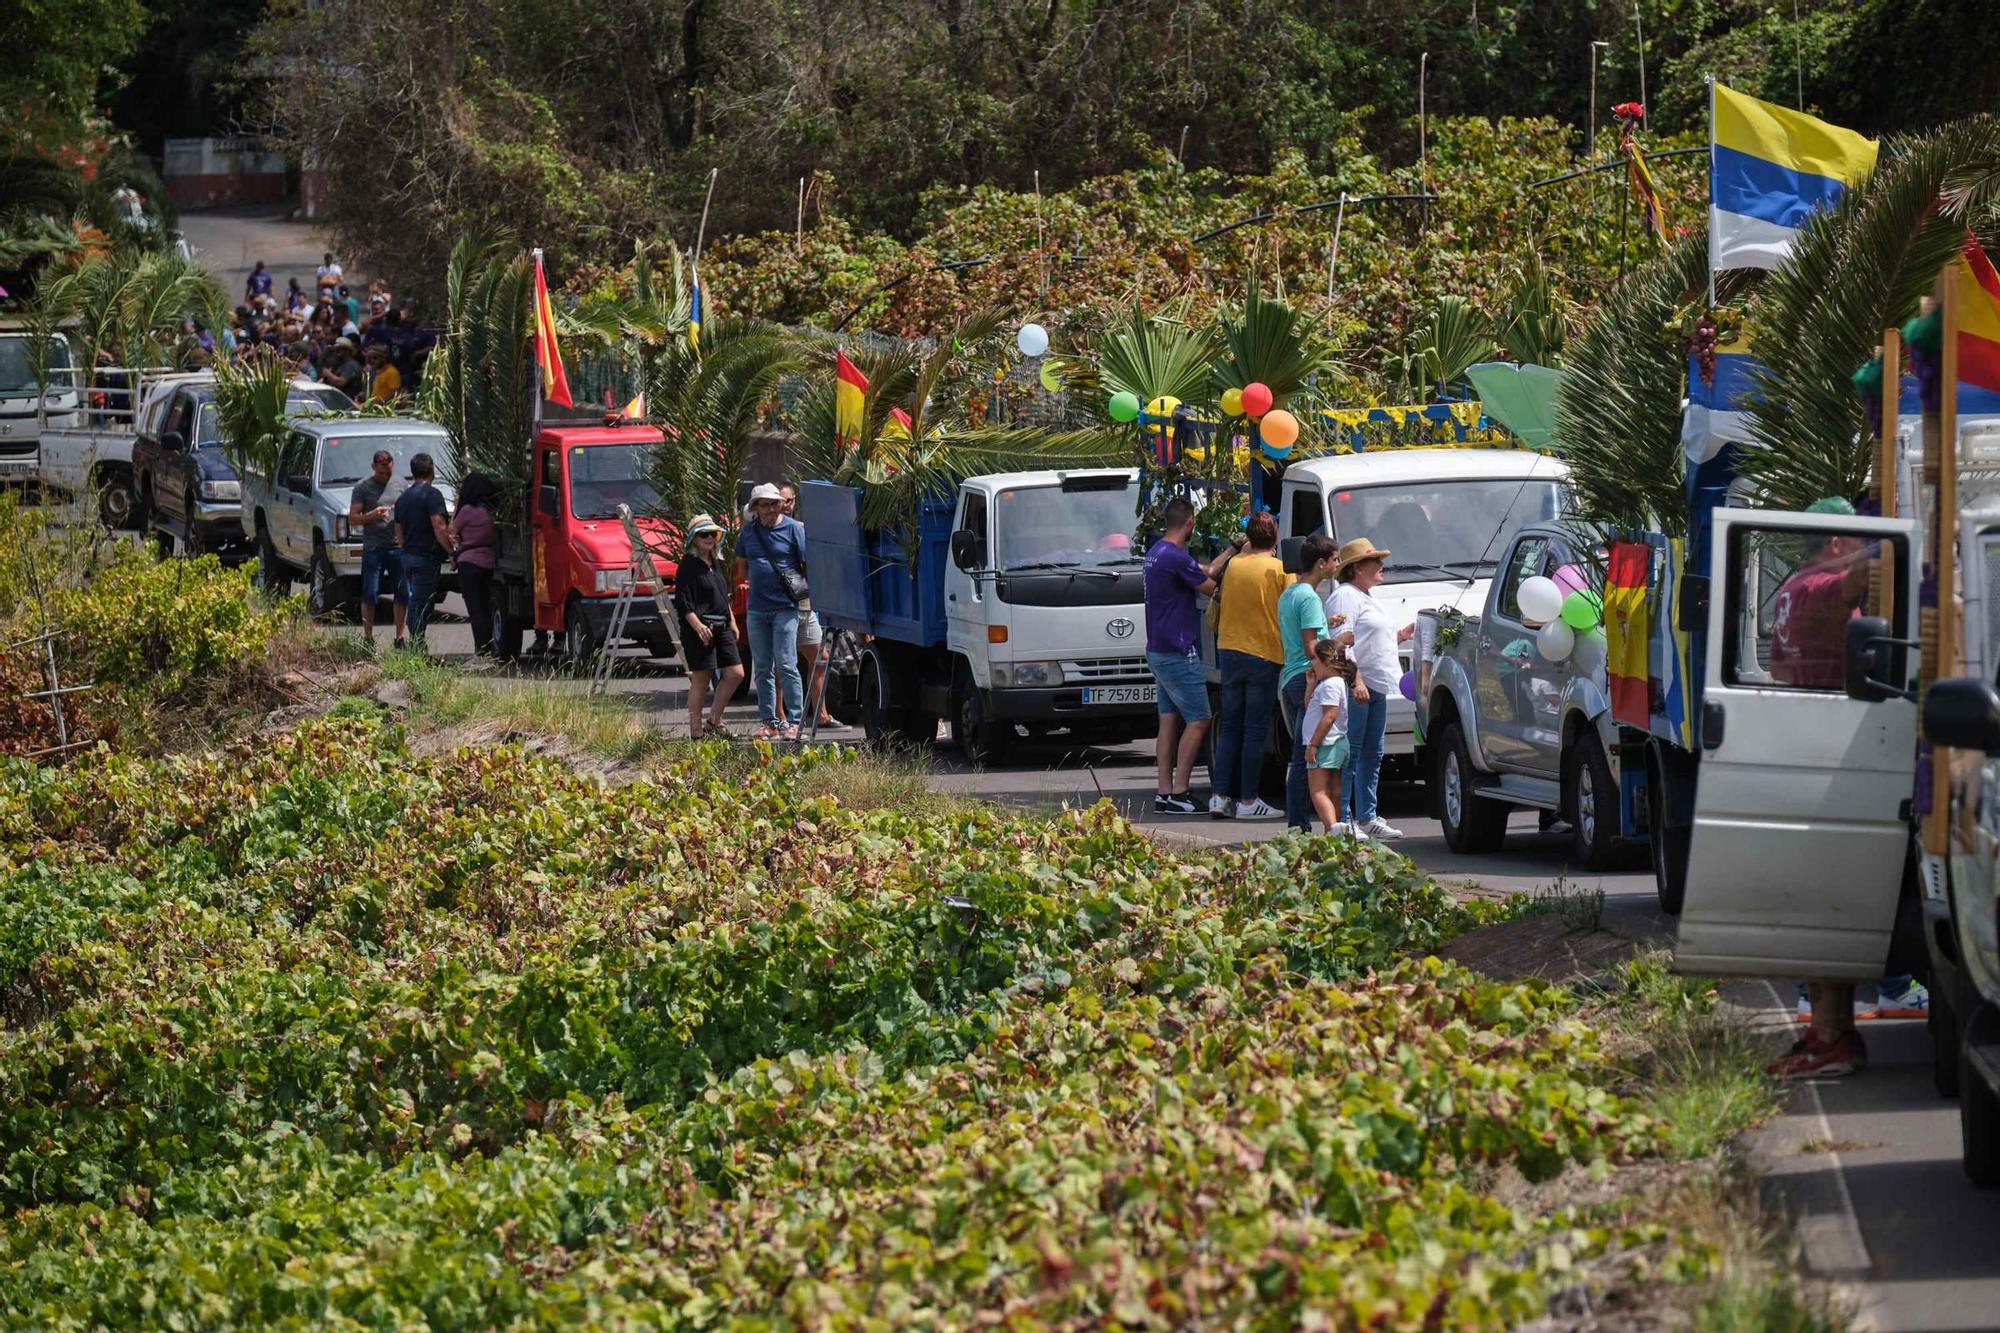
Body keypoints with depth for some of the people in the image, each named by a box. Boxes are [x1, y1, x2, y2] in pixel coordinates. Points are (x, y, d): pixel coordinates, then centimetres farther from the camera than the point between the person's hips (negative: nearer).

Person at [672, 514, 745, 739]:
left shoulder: (716, 564, 17)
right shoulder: (689, 566, -8)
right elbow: (683, 602, -15)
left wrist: (732, 622, 21)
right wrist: (698, 626, -25)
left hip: (721, 627, 8)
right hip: (699, 628, -8)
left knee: (735, 674, 3)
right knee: (701, 679, -5)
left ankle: (713, 721, 15)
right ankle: (696, 731, 0)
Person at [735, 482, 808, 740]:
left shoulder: (793, 529, -3)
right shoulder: (748, 531, 10)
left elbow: (809, 563, -2)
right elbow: (742, 565, 20)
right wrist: (759, 579, 9)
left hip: (785, 606, -5)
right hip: (757, 609, 5)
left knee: (786, 665, -10)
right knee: (763, 669, 7)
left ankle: (795, 721, -7)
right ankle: (769, 722, 13)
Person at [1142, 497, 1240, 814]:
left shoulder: (1157, 552, 12)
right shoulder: (1176, 558, -20)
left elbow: (1206, 570, 18)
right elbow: (1211, 588, -11)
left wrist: (1234, 547, 22)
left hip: (1158, 651, 10)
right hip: (1179, 653, -10)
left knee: (1169, 720, 10)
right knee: (1197, 720, -6)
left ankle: (1164, 790, 9)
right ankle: (1179, 791, -8)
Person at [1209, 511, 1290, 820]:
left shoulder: (1234, 565, 5)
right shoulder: (1281, 570, -8)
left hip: (1229, 651, 4)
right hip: (1264, 654, -4)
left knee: (1230, 727, 11)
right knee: (1255, 730, 0)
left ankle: (1220, 796, 7)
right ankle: (1248, 800, 0)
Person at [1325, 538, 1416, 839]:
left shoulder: (1367, 597, 22)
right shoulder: (1344, 596, -11)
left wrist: (1401, 635, 25)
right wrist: (1356, 681, -26)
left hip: (1375, 687, 10)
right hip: (1355, 688, -10)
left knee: (1372, 754, 13)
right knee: (1351, 754, -10)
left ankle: (1367, 817, 20)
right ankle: (1343, 819, -9)